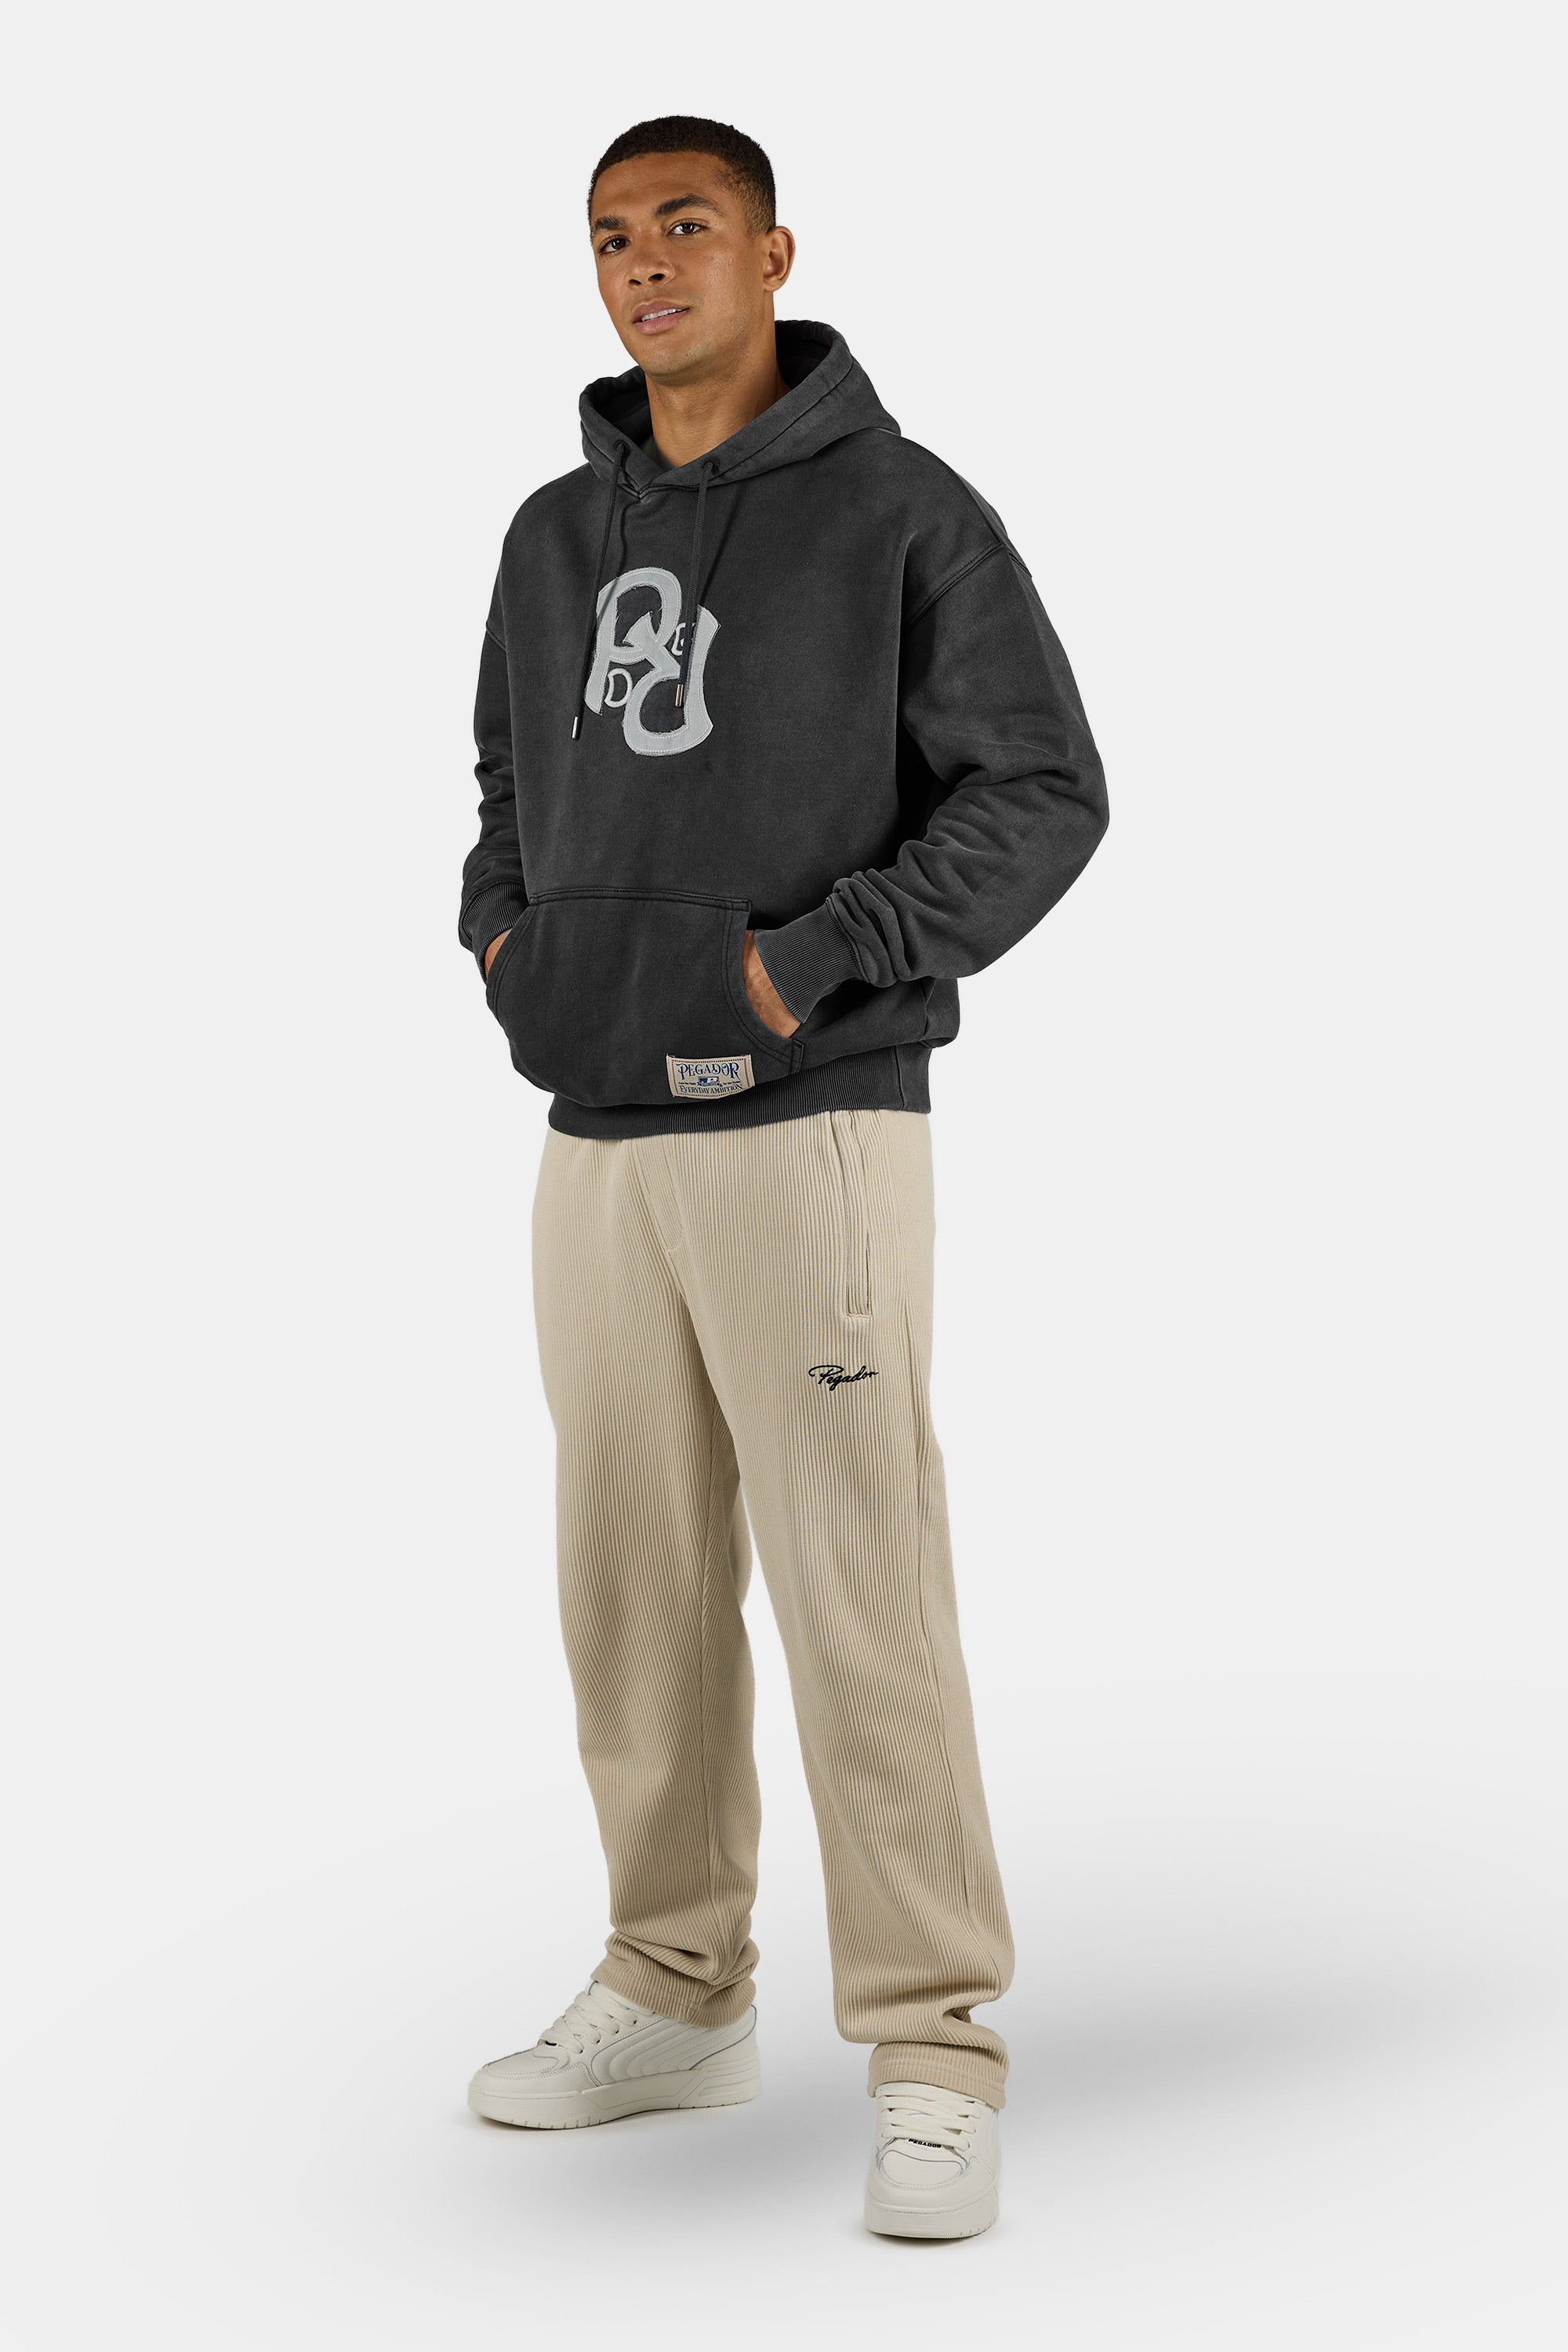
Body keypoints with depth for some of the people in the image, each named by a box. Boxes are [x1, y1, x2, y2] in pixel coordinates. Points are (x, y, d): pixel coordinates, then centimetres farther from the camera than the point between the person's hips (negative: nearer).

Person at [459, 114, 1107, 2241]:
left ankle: (933, 2063, 1)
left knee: (862, 1599, -8)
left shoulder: (902, 509, -4)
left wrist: (816, 964, -16)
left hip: (811, 1132, -6)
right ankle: (675, 1997, 25)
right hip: (598, 1141, 6)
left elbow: (1043, 795, -7)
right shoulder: (560, 534, 14)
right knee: (638, 1586, 11)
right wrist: (504, 933, 5)